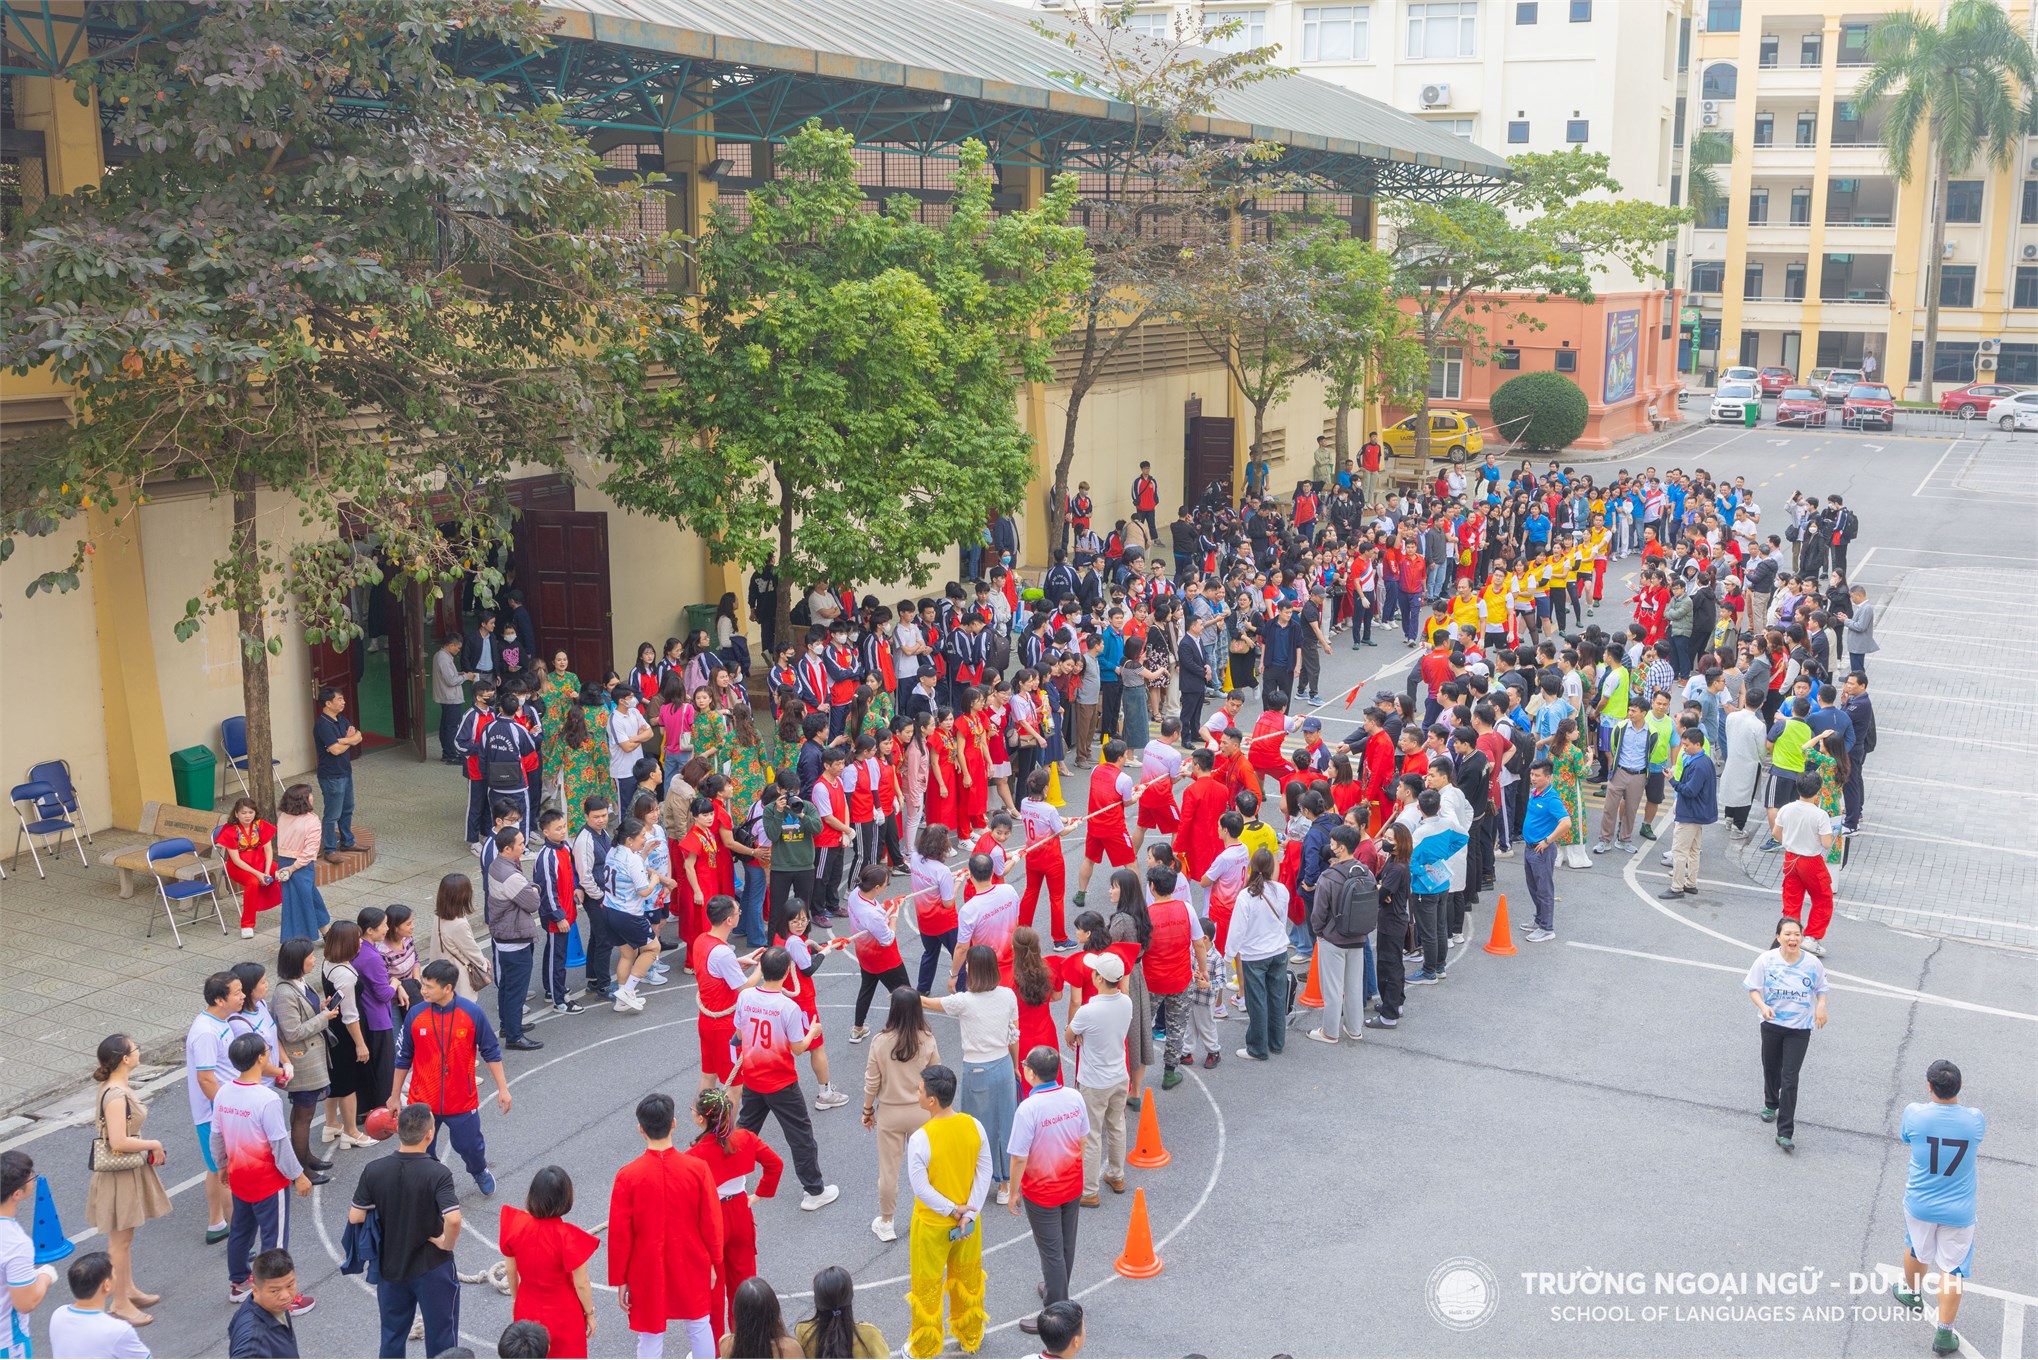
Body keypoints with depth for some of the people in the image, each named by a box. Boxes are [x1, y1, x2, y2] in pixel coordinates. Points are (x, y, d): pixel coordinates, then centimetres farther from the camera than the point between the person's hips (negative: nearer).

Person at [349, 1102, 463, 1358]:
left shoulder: (374, 1171, -12)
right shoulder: (438, 1174, -24)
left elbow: (355, 1217, -8)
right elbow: (453, 1220, -34)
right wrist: (446, 1243, -15)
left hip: (389, 1267, 4)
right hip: (432, 1268, -4)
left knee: (392, 1336, 22)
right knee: (441, 1338, 14)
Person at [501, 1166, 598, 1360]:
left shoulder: (514, 1223, -20)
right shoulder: (567, 1236, -31)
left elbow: (510, 1270, -3)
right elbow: (581, 1284, -18)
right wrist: (589, 1313, 0)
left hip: (527, 1311, 3)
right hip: (563, 1315, -3)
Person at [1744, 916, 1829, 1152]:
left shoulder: (1813, 964, -9)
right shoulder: (1766, 960, -12)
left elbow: (1821, 988, 8)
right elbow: (1753, 988, -4)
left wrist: (1821, 1006, -11)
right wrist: (1762, 1006, -23)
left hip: (1800, 1029, -1)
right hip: (1772, 1025, 1)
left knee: (1790, 1078, -7)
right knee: (1771, 1069, 20)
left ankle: (1785, 1133, -3)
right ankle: (1771, 1104, 51)